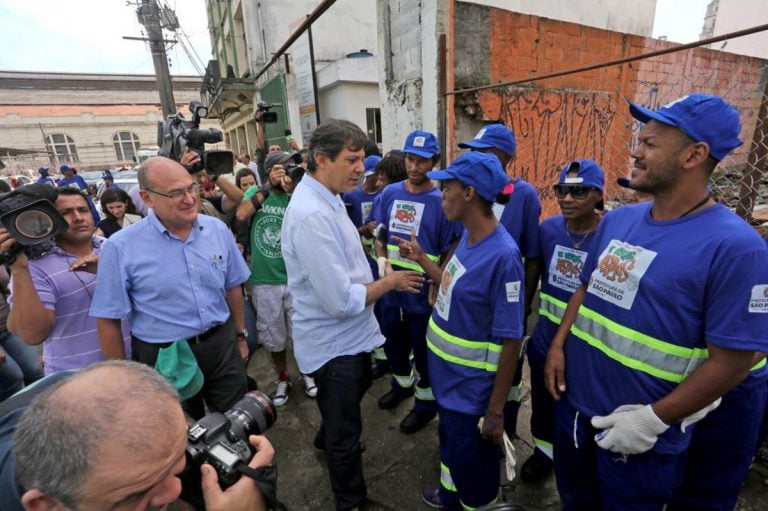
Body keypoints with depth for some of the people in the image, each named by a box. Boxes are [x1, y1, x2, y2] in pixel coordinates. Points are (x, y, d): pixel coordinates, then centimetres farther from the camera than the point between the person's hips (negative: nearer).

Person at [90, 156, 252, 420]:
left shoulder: (218, 229, -4)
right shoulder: (121, 247, -14)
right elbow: (108, 320, -8)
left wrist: (240, 335, 13)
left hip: (222, 346, 3)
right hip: (164, 358, -2)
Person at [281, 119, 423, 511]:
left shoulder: (325, 199, 2)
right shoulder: (312, 215, -31)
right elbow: (342, 301, -30)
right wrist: (391, 282, -17)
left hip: (348, 334, 10)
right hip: (334, 342, -10)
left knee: (359, 386, 35)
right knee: (346, 434, 14)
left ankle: (326, 439, 64)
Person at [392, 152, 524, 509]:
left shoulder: (503, 256, -29)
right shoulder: (467, 237, -2)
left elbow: (510, 340, -24)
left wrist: (496, 410, -18)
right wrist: (420, 258, 10)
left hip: (471, 386, -8)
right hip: (448, 373, 9)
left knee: (472, 461, 17)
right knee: (450, 442, 31)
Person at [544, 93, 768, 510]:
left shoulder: (734, 246, -20)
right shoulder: (618, 219, 0)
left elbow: (732, 361, -18)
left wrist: (654, 419, -18)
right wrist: (558, 346, 0)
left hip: (640, 431, -5)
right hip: (574, 402, 6)